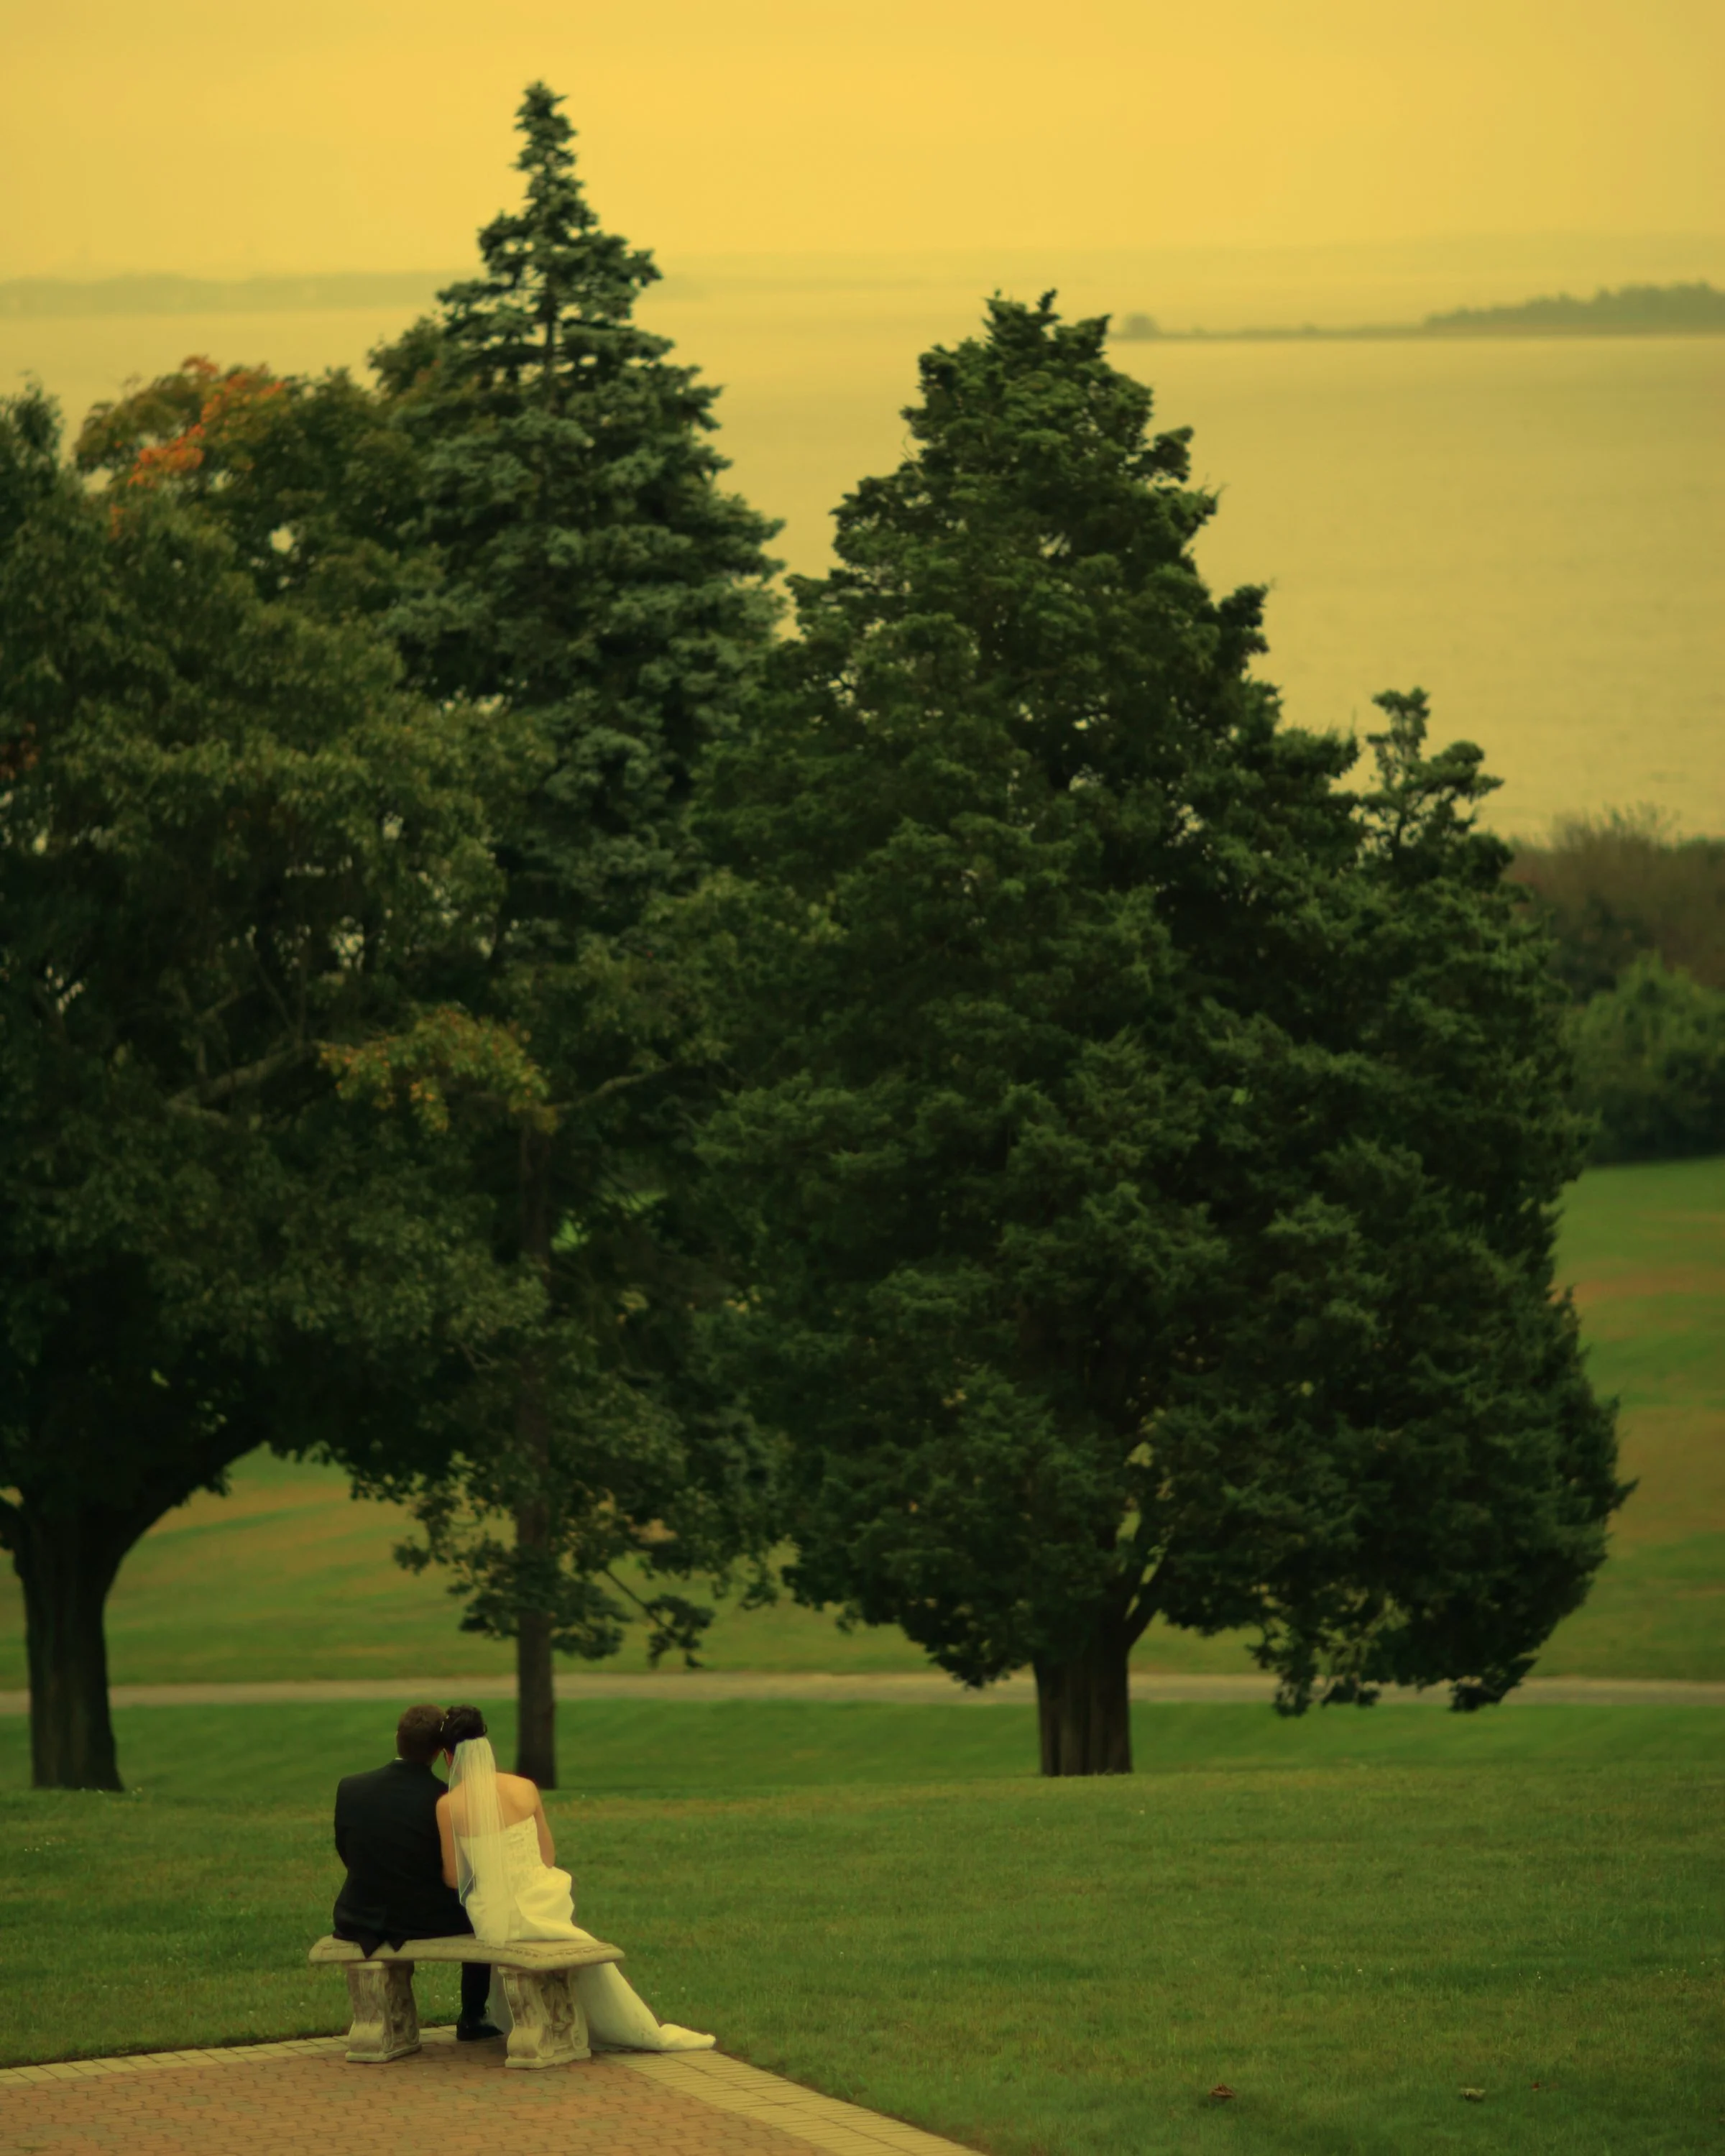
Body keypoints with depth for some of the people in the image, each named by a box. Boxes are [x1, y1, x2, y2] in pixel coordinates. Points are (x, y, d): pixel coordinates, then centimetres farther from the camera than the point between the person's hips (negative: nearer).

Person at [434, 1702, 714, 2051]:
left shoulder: (447, 1806, -9)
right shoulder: (524, 1789, -3)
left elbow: (452, 1877, -3)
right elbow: (548, 1857, 6)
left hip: (493, 1921, -1)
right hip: (538, 1903, 1)